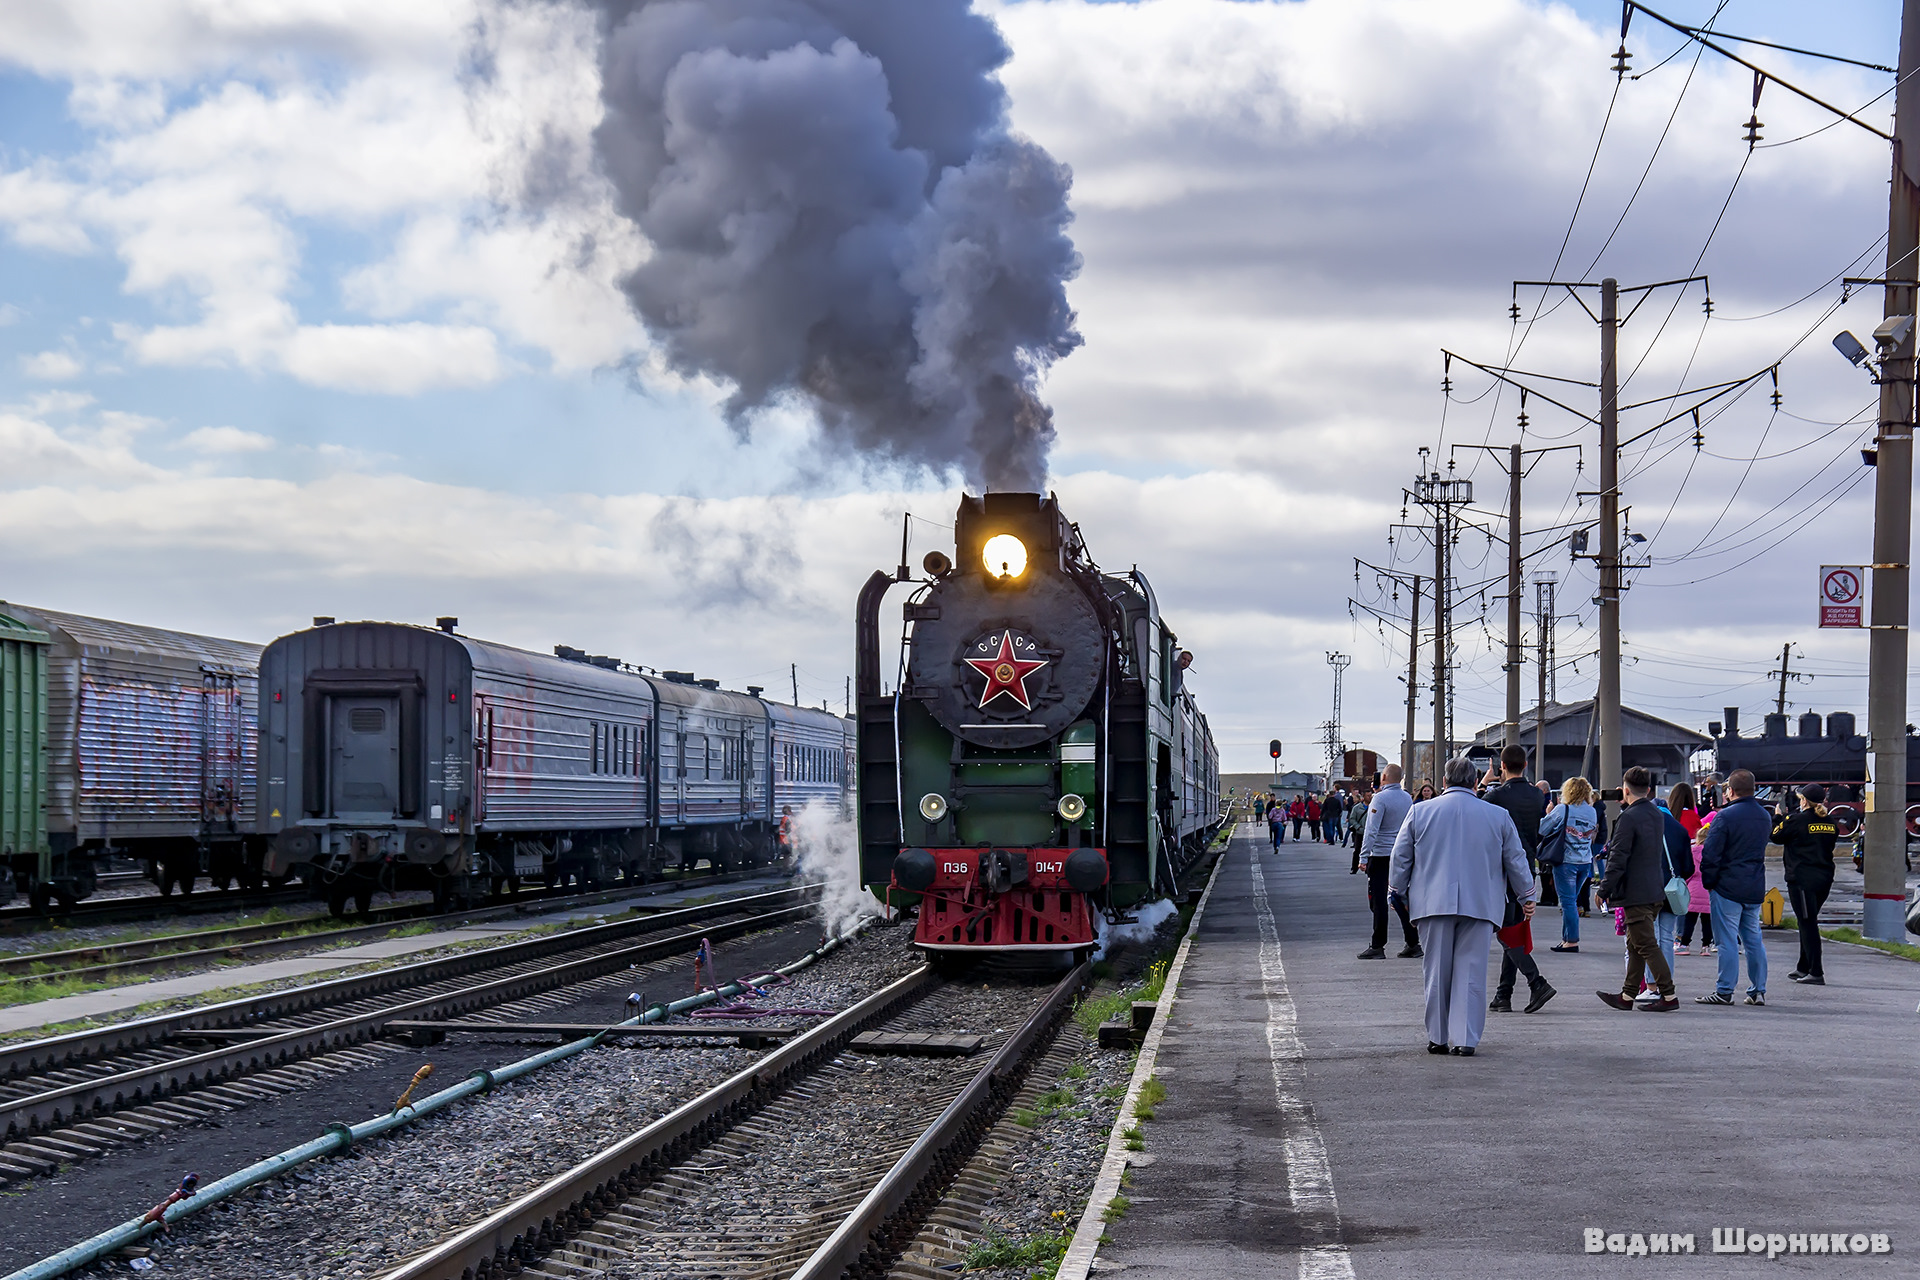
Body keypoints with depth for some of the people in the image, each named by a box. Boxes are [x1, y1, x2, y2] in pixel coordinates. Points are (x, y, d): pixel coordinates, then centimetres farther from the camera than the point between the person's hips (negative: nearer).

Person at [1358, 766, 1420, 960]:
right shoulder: (1407, 798, 8)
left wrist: (1364, 855, -17)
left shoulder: (1381, 798, -13)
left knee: (1378, 901, -2)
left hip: (1380, 855, -6)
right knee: (1401, 899, 11)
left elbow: (1371, 830, -17)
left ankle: (1378, 946, -2)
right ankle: (1412, 943, 10)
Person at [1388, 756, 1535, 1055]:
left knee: (1436, 972, 8)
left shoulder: (1419, 812, 3)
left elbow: (1400, 858, 8)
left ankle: (1438, 1038, 13)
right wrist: (1527, 897, 24)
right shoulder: (1498, 816, 4)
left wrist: (1396, 894, 20)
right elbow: (1516, 861, 11)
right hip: (1480, 905, 0)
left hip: (1433, 905, 0)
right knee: (1471, 973, 2)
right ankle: (1465, 1039, -3)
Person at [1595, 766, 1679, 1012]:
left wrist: (1604, 889, -10)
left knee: (1647, 945, -6)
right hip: (1656, 891, 9)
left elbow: (1618, 858, -17)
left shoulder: (1629, 817, -16)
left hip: (1636, 893, -9)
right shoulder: (1658, 815, 9)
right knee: (1636, 944, 15)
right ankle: (1627, 995, 22)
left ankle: (1668, 996, -8)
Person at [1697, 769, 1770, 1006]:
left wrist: (1709, 882, -3)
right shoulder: (1765, 817, 9)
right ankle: (1758, 990, 12)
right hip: (1755, 888, 7)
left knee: (1727, 940, -3)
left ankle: (1724, 991, -2)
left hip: (1728, 888, -7)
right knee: (1753, 939, 11)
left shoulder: (1725, 816, -13)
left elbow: (1710, 854, -14)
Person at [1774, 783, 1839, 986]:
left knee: (1808, 924, -6)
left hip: (1802, 879, -7)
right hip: (1825, 878, 7)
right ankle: (1803, 968, 26)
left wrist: (1778, 817, 20)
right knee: (1808, 923, 19)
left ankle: (1816, 973, -10)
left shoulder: (1796, 820, -11)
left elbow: (1777, 836, 1)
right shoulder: (1831, 823, 7)